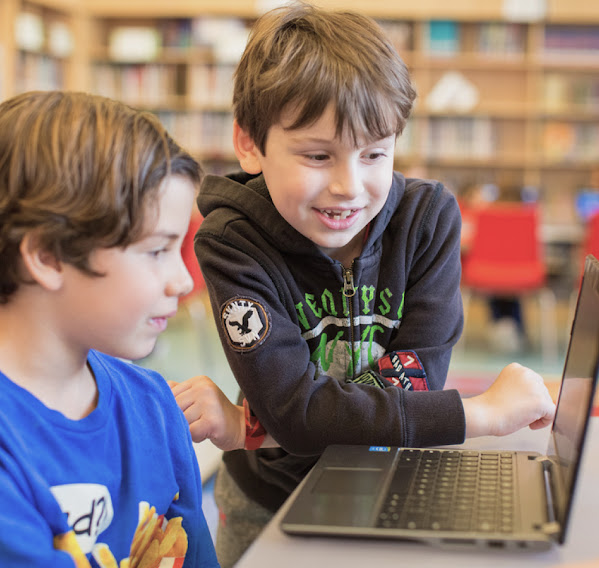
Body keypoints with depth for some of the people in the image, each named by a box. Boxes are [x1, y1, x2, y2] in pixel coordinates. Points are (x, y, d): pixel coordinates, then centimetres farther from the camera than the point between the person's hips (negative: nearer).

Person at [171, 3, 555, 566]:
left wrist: (243, 427, -28)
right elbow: (295, 409, -29)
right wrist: (484, 412, -31)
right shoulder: (232, 244, -21)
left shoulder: (429, 216, -15)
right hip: (271, 504, -1)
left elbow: (416, 380, -21)